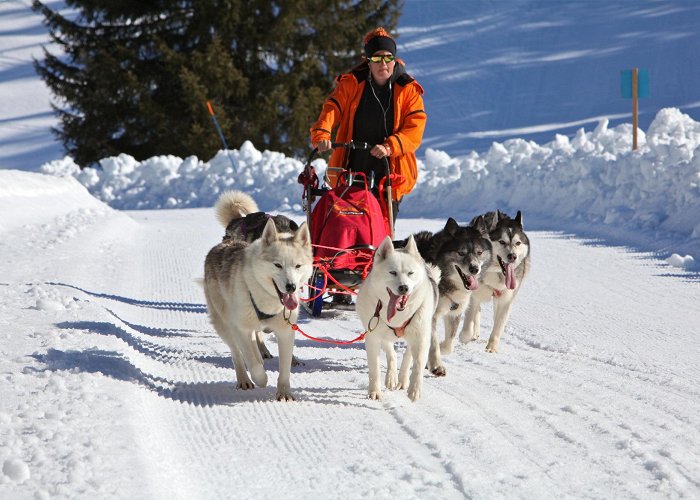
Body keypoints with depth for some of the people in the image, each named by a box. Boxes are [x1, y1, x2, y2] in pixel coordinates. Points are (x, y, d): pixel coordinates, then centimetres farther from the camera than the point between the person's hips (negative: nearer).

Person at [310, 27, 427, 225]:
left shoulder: (408, 90, 1)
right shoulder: (351, 84, 5)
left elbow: (414, 129, -8)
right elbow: (332, 108, -5)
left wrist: (390, 146, -26)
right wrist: (321, 135, -26)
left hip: (390, 173, -1)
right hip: (351, 170, 1)